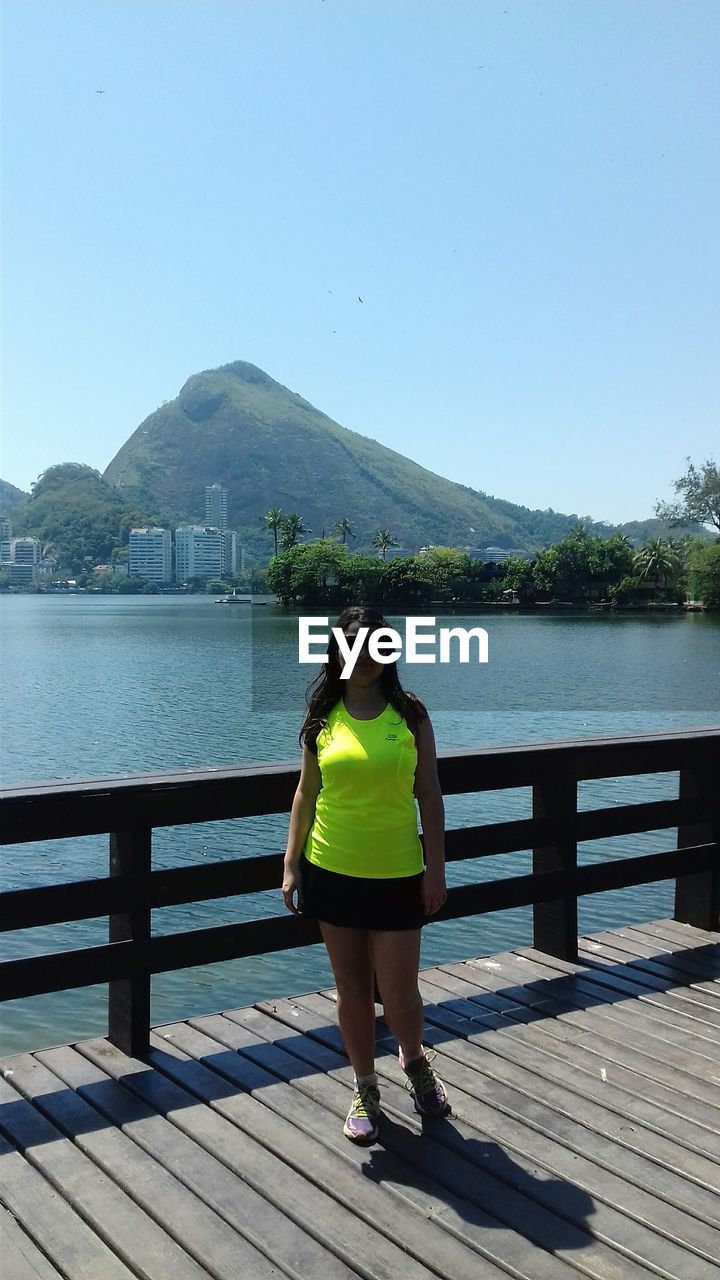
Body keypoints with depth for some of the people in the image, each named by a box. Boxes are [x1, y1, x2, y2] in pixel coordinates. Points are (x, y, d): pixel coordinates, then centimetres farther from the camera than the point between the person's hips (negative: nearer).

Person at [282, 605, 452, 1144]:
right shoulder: (323, 716, 0)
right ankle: (366, 1091, 31)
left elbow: (430, 796, -1)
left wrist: (436, 869, -4)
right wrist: (291, 864, 3)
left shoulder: (410, 714, -4)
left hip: (397, 873, -2)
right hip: (332, 871, 2)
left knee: (398, 992, 2)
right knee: (351, 988, 12)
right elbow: (307, 791, 5)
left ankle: (415, 1059, 35)